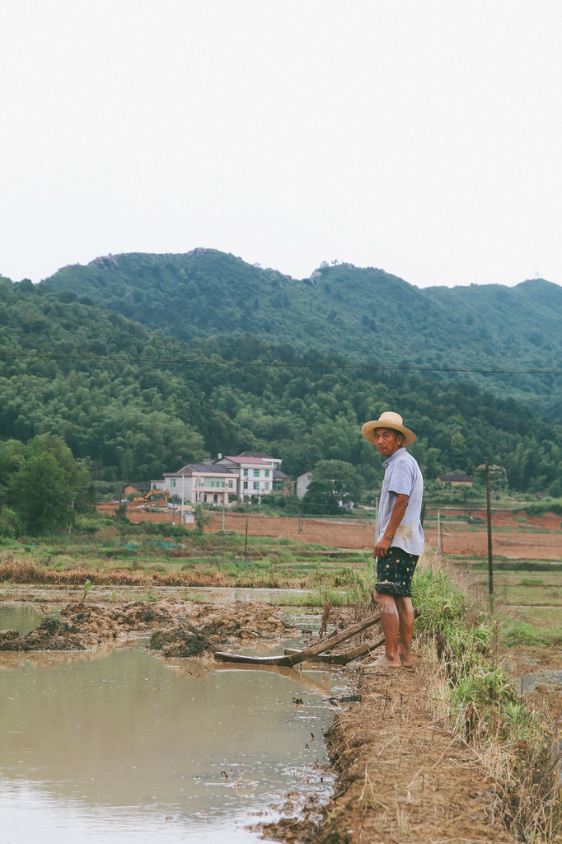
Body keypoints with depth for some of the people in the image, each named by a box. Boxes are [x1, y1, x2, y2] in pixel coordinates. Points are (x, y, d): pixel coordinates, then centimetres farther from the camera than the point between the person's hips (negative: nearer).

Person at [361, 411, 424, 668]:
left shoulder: (401, 462, -11)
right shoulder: (401, 463, 22)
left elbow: (401, 501, -21)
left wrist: (386, 537, -22)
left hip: (397, 541, -11)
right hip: (408, 543, 11)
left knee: (386, 596, -13)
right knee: (403, 597, 11)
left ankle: (391, 656, -16)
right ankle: (406, 655, 14)